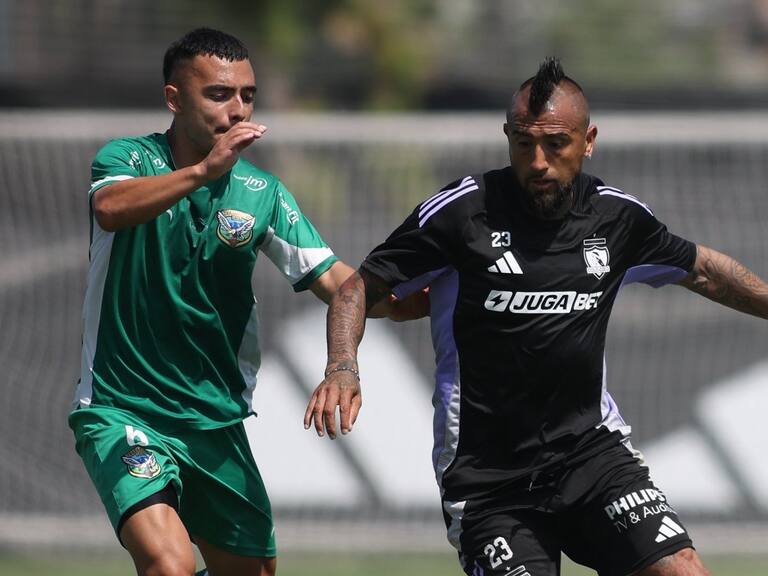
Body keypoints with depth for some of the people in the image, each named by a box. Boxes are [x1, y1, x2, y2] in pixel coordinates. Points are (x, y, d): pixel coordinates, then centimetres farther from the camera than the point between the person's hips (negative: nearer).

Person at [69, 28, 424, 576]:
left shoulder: (262, 193, 5)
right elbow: (109, 208, -30)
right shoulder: (128, 159, -6)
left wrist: (405, 299, -22)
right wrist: (203, 169, -42)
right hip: (121, 411, -5)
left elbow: (337, 283, -2)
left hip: (217, 422, 6)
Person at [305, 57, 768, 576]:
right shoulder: (460, 212, -9)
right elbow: (361, 289, -2)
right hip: (486, 471, -3)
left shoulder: (617, 216, 3)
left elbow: (703, 270, 23)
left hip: (592, 447, 3)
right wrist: (342, 367, -19)